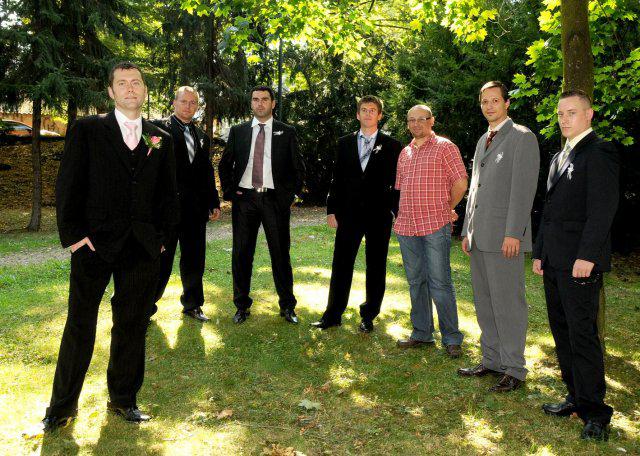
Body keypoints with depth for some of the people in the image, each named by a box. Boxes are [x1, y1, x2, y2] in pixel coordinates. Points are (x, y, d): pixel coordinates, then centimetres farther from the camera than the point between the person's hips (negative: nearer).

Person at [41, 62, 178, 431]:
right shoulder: (87, 130, 3)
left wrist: (163, 236, 5)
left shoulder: (161, 140, 11)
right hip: (95, 244, -2)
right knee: (80, 326, 5)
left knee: (132, 326, 10)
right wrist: (73, 234, -7)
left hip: (143, 249, 3)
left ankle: (123, 398, 26)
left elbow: (169, 194, 14)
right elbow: (68, 186, -1)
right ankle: (63, 405, 20)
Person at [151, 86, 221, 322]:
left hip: (195, 208, 5)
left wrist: (214, 203, 14)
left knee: (194, 258, 12)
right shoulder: (159, 128, -3)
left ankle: (192, 304, 27)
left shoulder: (202, 137, 16)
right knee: (161, 258, 3)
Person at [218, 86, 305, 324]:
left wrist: (289, 195, -3)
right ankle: (242, 305, 19)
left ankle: (287, 306, 16)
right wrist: (229, 192, 3)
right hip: (244, 199, 2)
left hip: (275, 200, -1)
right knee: (241, 254, 6)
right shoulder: (238, 131, 9)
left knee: (281, 254, 4)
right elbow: (224, 164, 13)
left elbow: (298, 168, 6)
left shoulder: (286, 132, 5)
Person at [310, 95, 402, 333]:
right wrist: (332, 210, 4)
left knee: (376, 267, 6)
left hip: (379, 215, -1)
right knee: (341, 264, 4)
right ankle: (333, 314, 14)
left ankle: (369, 315, 19)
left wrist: (399, 213, -4)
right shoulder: (344, 143, 9)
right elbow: (337, 179, 9)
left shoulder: (391, 146, 3)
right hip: (349, 213, 2)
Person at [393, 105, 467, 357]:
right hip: (407, 226, 6)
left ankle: (451, 338, 6)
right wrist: (402, 214, 16)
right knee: (415, 282, 11)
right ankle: (422, 333, 22)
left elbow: (460, 184, -4)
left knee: (439, 283, -5)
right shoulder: (405, 152, 18)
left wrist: (446, 209, 5)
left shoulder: (444, 147, -1)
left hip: (435, 226, -6)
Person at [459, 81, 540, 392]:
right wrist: (467, 231, 17)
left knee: (507, 302, -4)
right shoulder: (483, 140, 20)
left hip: (504, 236, -8)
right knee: (484, 302, 12)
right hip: (479, 236, 8)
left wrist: (513, 233, -19)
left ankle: (514, 369, 6)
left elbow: (524, 188, -13)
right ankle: (492, 361, 23)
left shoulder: (522, 137, -4)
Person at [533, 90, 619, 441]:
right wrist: (539, 252, 17)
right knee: (562, 332, 12)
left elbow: (603, 207, -16)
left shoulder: (599, 153, -7)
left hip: (580, 262, -9)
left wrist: (587, 255, -22)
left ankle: (594, 411, 3)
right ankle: (576, 396, 22)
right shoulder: (559, 158, 21)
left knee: (582, 334, -6)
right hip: (554, 262, 9)